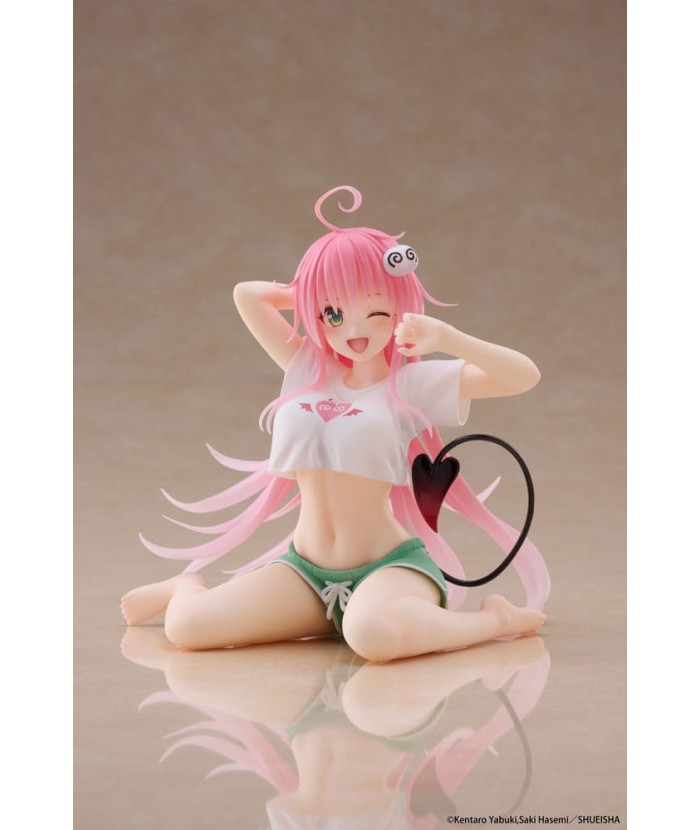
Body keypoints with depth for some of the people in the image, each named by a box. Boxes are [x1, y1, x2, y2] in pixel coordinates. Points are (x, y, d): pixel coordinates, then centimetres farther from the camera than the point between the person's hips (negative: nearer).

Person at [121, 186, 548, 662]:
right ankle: (189, 586, 22)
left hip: (386, 566, -4)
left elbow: (525, 376, -12)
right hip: (304, 569, 5)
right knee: (186, 626, -17)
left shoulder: (414, 383, -1)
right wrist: (314, 296, 14)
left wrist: (444, 337, -23)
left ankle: (494, 620, -13)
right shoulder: (309, 372, 11)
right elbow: (247, 295, 14)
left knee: (374, 633, -42)